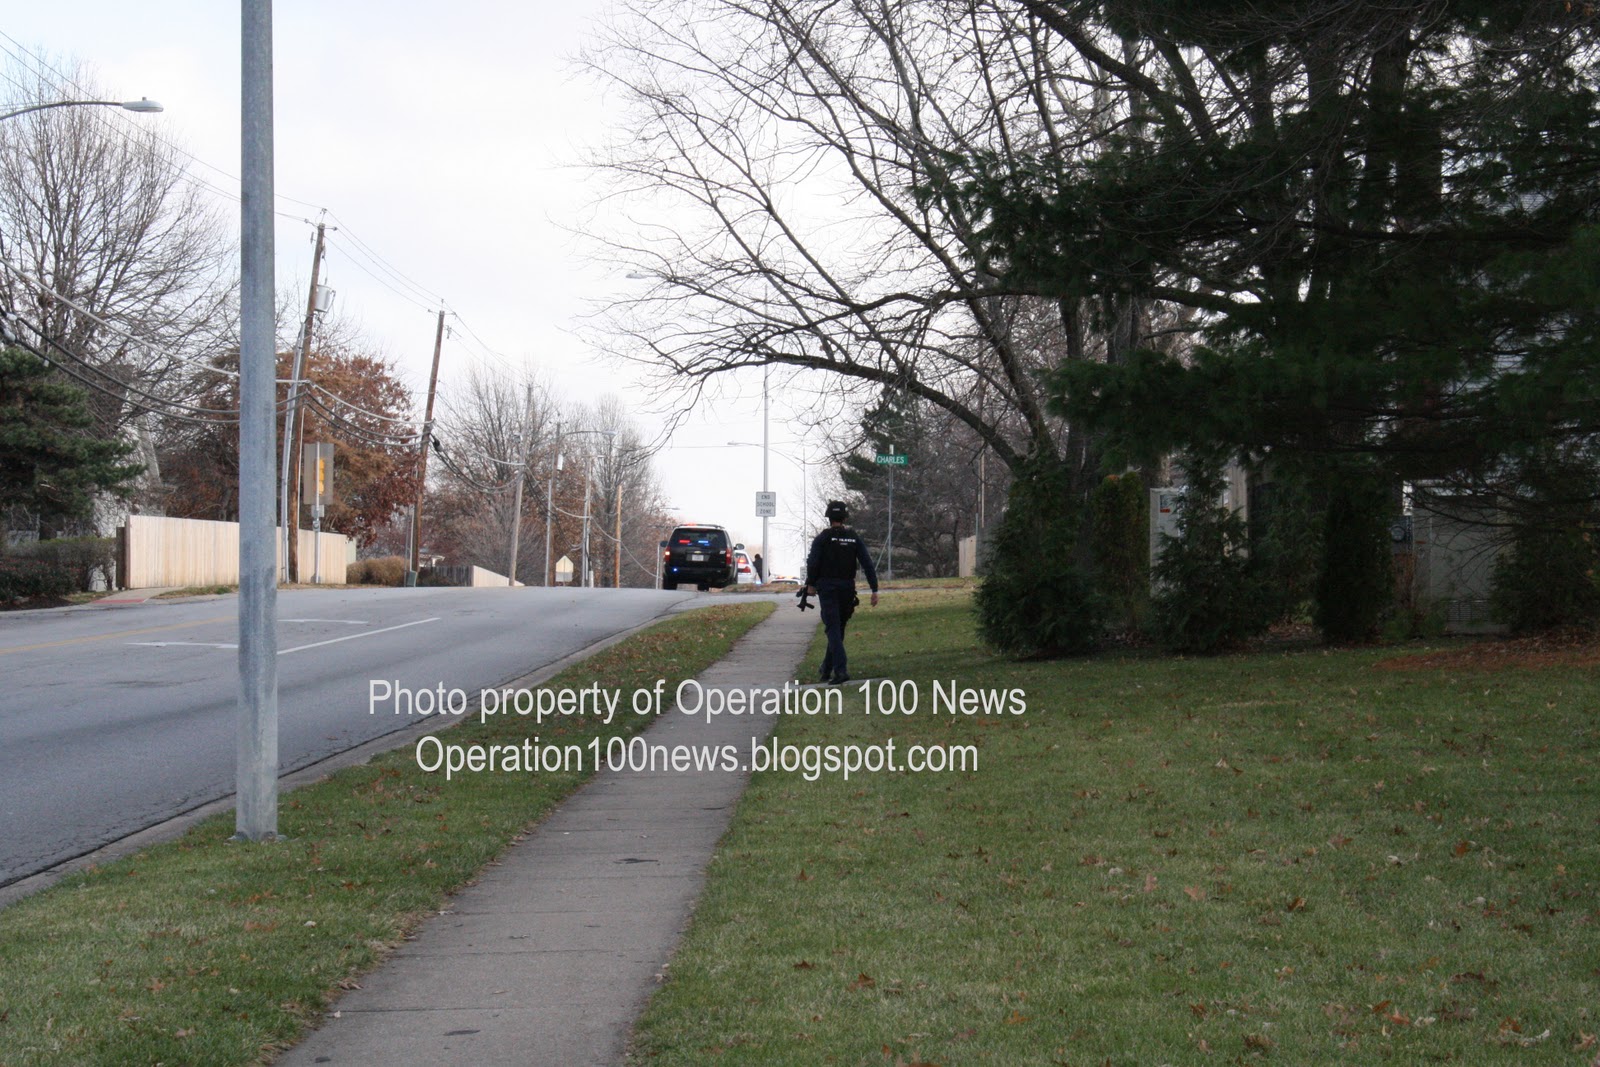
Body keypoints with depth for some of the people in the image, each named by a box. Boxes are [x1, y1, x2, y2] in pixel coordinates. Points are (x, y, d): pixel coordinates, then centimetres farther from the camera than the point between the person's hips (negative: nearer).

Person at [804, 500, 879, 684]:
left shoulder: (822, 538, -5)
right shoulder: (854, 538, 5)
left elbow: (813, 562, -12)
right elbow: (867, 564, -1)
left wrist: (811, 583, 4)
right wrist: (874, 590, -1)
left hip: (827, 588, -4)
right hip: (847, 589, 4)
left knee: (833, 629, -8)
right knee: (838, 629, 16)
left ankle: (841, 670, -24)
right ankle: (827, 670, 26)